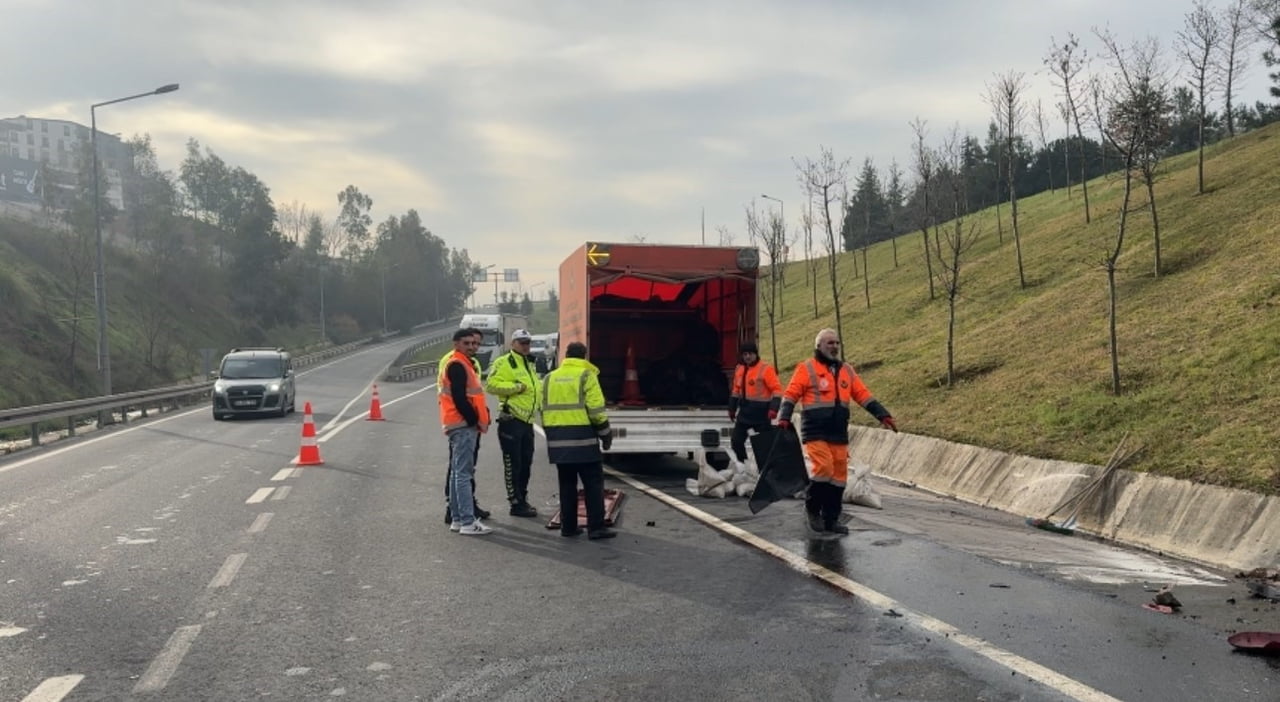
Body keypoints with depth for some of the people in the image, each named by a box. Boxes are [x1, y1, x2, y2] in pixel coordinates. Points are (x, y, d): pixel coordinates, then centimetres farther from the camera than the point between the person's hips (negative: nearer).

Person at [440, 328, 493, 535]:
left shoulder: (465, 364, 20)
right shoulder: (456, 365, -12)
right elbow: (459, 399, -20)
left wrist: (482, 418, 12)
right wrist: (476, 420, -15)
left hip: (467, 425, 11)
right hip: (463, 425, -11)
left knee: (459, 472, 14)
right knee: (463, 473, -10)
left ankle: (458, 518, 21)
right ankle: (468, 522, -10)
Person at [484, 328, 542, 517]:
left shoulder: (529, 364, 21)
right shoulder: (504, 363, -8)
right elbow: (491, 385, -20)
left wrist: (540, 401, 15)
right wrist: (516, 387, -21)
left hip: (527, 420, 9)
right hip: (511, 420, -9)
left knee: (526, 463, 15)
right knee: (513, 464, -3)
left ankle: (523, 500, 26)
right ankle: (516, 504, 2)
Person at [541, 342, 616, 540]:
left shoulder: (550, 378, 12)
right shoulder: (586, 375, -4)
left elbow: (544, 410, 13)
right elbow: (596, 409, -10)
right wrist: (605, 434, -1)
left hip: (557, 440, 5)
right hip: (582, 438, -5)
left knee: (567, 484, 13)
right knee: (593, 483, 1)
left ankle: (568, 526, 15)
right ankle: (596, 527, 0)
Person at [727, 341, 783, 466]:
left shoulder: (766, 369, -12)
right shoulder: (739, 369, 9)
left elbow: (777, 389, -16)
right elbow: (736, 390, 18)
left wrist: (774, 408, -26)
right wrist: (732, 408, 19)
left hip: (761, 413, -7)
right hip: (744, 412, 7)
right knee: (736, 440, 8)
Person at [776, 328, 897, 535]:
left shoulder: (847, 370, 14)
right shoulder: (807, 368, -2)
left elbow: (863, 395, 12)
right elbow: (790, 395, -6)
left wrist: (883, 415, 4)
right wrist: (784, 418, -20)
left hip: (839, 434, 5)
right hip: (815, 432, -5)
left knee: (839, 476, 5)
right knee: (823, 468, -17)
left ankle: (831, 519, 17)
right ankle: (813, 508, 7)